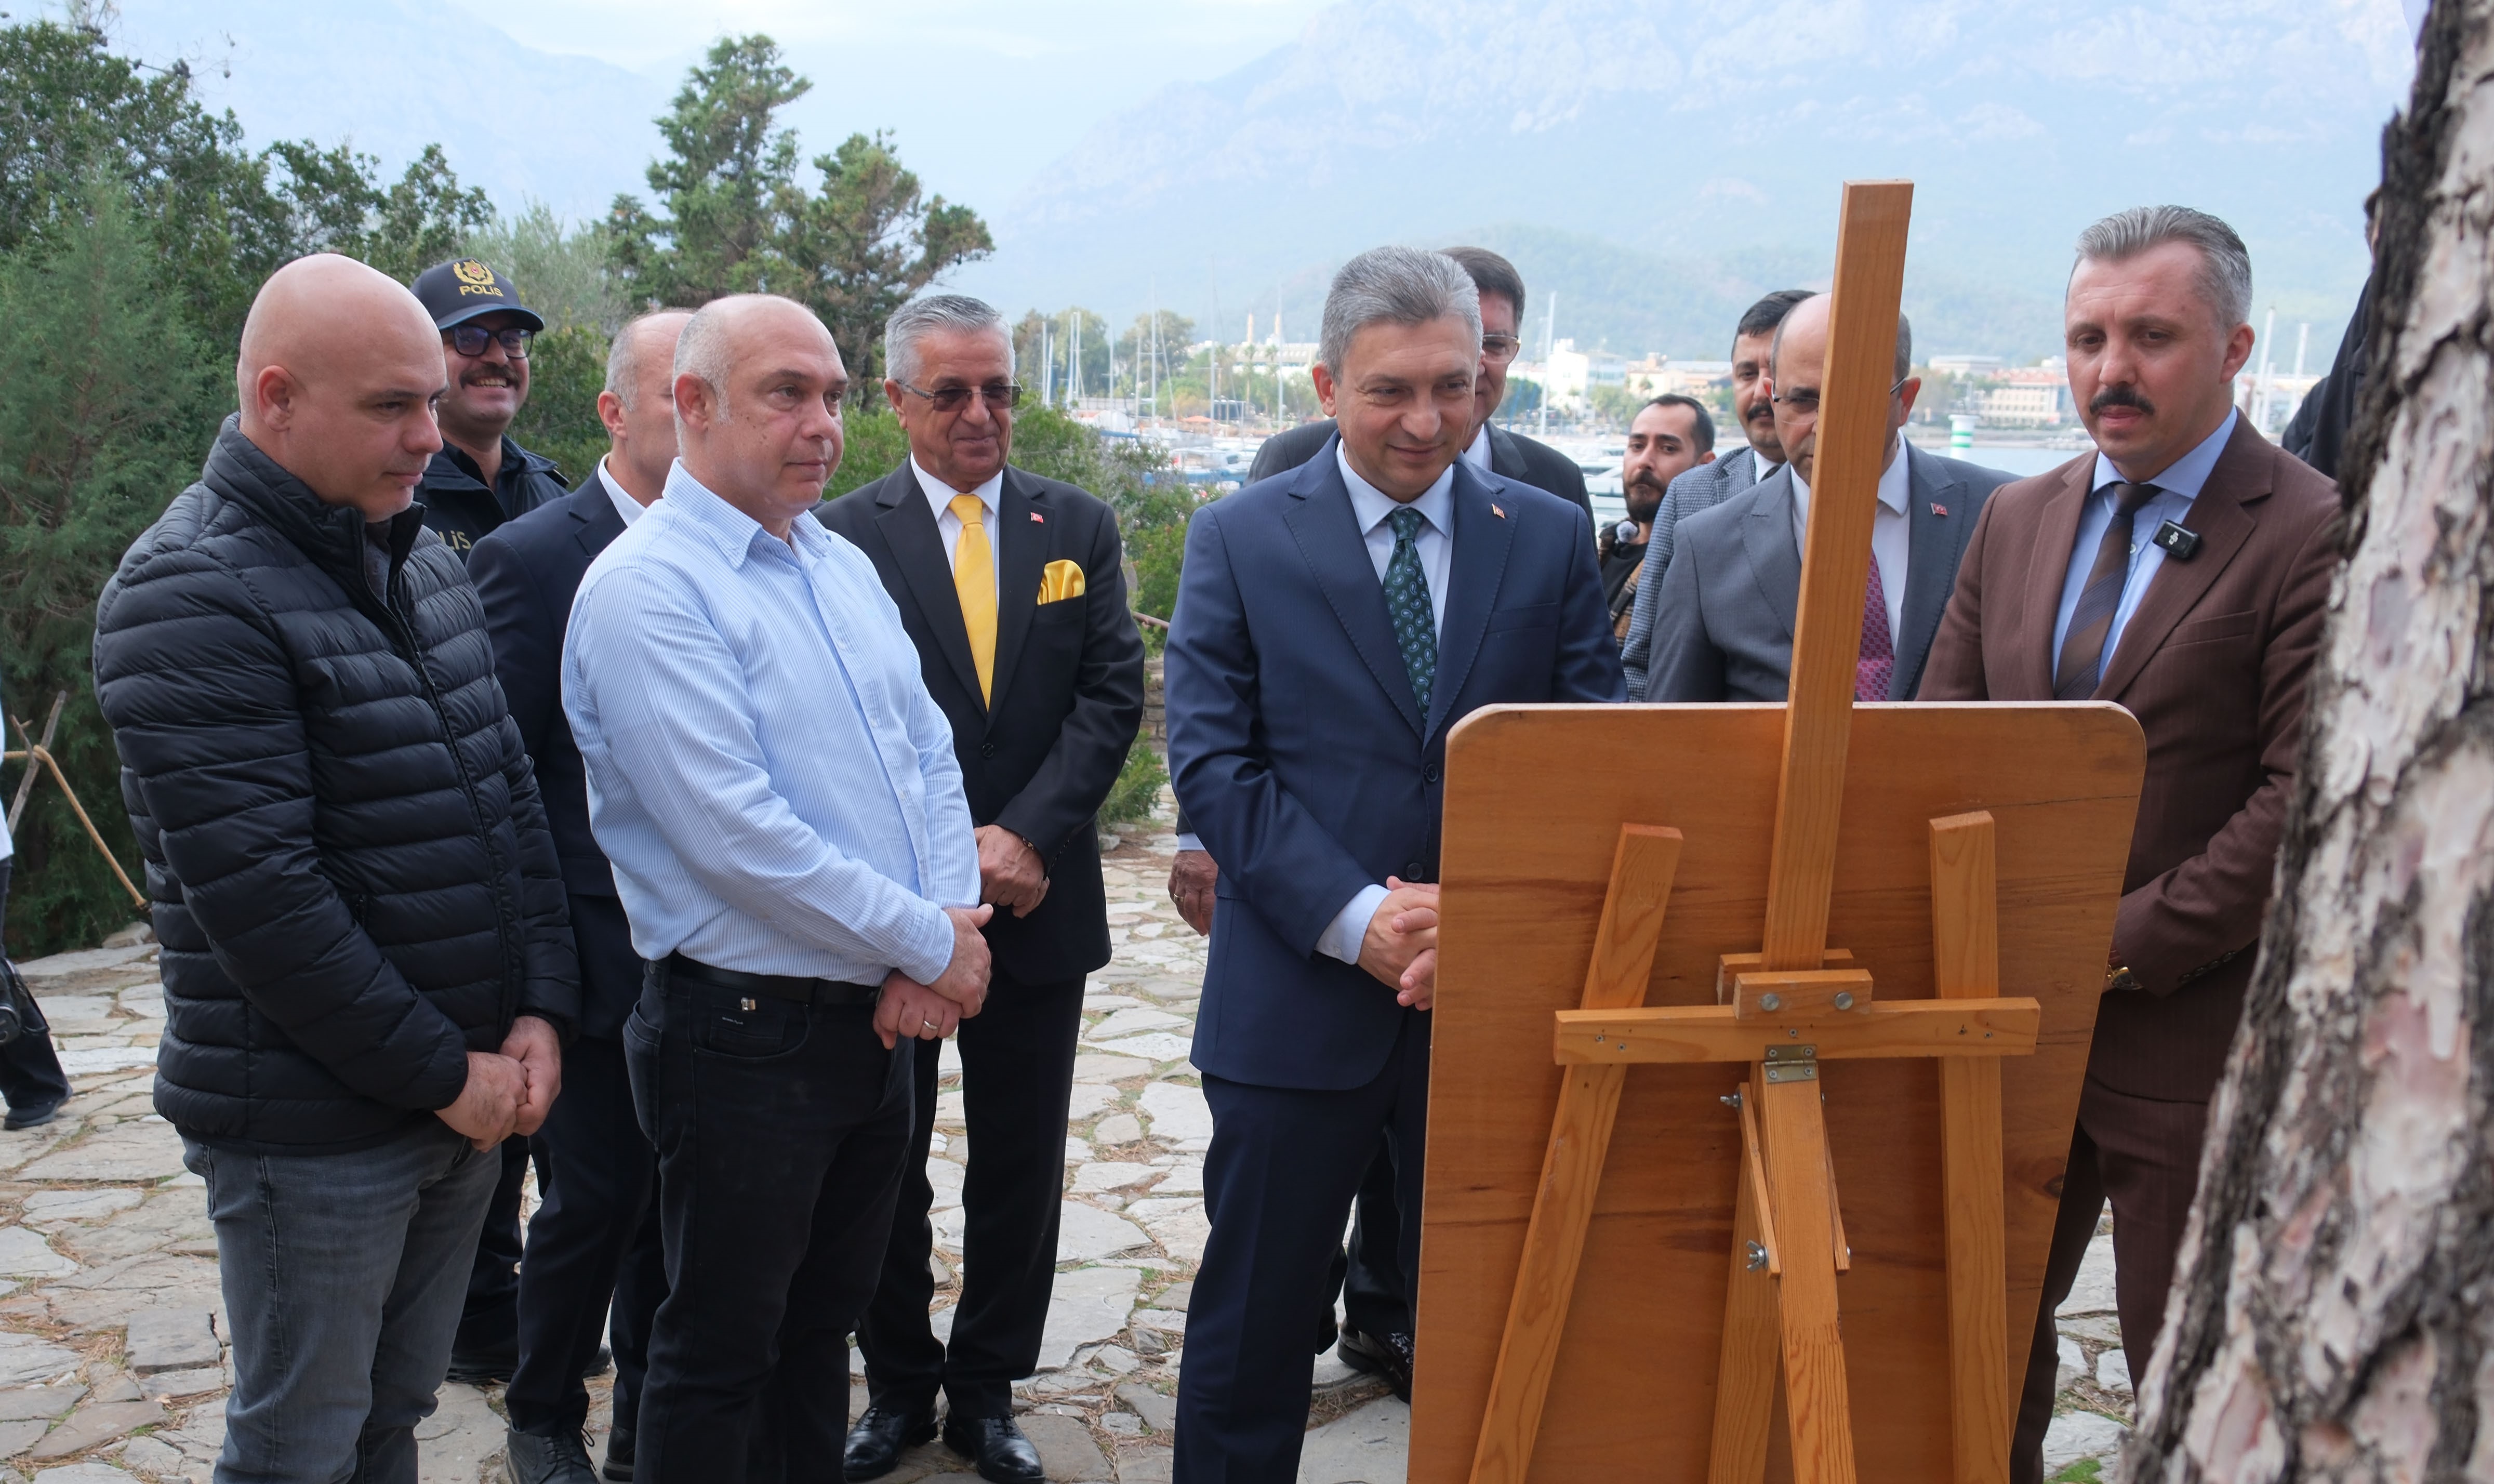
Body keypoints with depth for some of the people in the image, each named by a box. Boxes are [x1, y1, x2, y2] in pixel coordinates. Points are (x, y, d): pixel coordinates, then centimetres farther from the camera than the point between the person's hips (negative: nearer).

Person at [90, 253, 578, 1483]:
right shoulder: (192, 595, -16)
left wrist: (540, 1012, -1)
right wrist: (443, 1071, -14)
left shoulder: (424, 562, 9)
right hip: (314, 1128, -6)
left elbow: (512, 795, 10)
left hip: (463, 1098, 7)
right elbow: (254, 889, -21)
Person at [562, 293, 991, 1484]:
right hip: (747, 1032, -7)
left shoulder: (845, 566, 10)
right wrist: (931, 944, -15)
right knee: (722, 1348, 10)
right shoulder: (644, 589, -16)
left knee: (825, 1318, 22)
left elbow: (928, 752, 9)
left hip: (881, 1017, 8)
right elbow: (736, 835, -23)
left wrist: (938, 940, -7)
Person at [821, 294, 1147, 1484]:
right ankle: (898, 1385, 30)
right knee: (885, 1164, 12)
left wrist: (1029, 835, -15)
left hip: (1039, 899, 2)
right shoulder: (843, 536, -4)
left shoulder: (1080, 528, 4)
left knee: (1022, 1166, 11)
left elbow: (1112, 695, -3)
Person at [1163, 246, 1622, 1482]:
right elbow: (1212, 762, -8)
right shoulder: (1238, 540, -1)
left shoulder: (1550, 537, 4)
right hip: (1298, 999, -1)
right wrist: (1356, 915, -18)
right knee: (1252, 1320, 12)